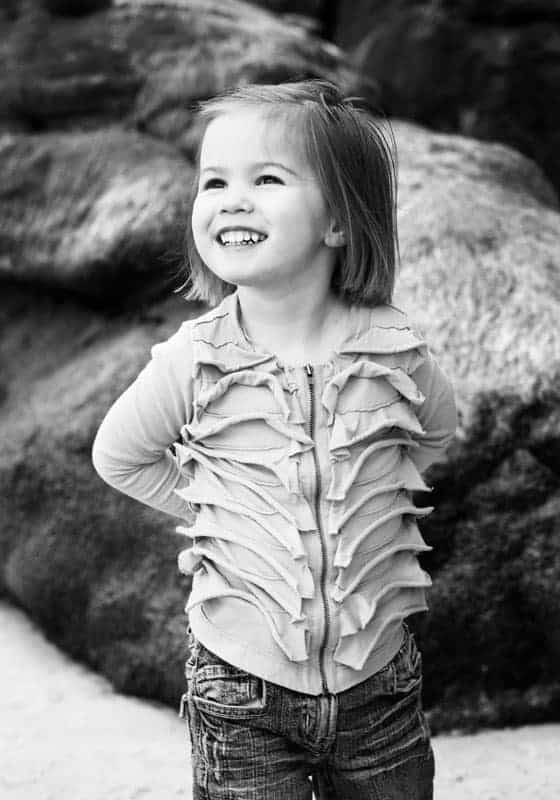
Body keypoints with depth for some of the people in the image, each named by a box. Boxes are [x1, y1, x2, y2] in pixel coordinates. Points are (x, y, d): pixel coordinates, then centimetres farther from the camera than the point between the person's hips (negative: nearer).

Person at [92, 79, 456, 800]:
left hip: (378, 680, 2)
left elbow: (434, 432, 11)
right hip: (239, 686, -1)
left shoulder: (395, 353, -12)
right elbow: (119, 456, 3)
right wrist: (216, 510, 0)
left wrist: (369, 496, 4)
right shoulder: (192, 361, -14)